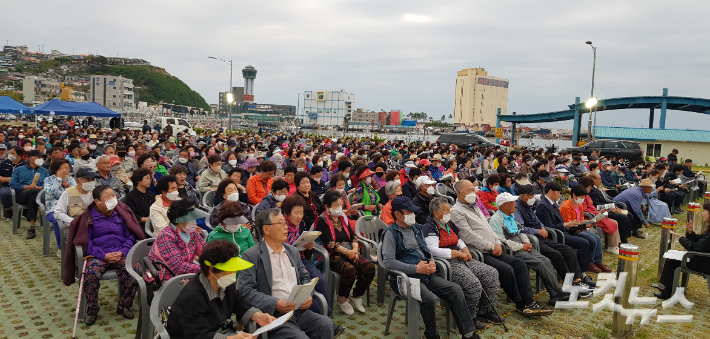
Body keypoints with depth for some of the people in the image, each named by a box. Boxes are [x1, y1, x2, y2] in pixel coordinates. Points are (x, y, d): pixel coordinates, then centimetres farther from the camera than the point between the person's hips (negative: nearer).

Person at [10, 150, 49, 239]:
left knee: (31, 201, -36)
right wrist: (27, 187, -6)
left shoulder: (44, 171, 29)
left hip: (38, 194, 1)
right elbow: (12, 184, 8)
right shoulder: (19, 170, 25)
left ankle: (31, 227, -42)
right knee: (34, 192, -37)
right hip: (21, 194, -1)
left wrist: (39, 187, -10)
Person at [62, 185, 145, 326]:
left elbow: (130, 236, 9)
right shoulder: (89, 217, 5)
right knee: (91, 274, -33)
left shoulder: (121, 213, 12)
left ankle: (124, 306, -1)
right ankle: (92, 310, -7)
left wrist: (122, 252, -10)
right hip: (98, 255, -1)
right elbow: (85, 242, -2)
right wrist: (104, 255, -15)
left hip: (120, 254, 1)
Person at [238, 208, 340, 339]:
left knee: (326, 325, -19)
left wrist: (308, 295, 0)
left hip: (300, 310, 6)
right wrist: (275, 304, -19)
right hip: (273, 315, -5)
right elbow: (245, 291, -11)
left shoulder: (292, 251, 17)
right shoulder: (251, 256, -4)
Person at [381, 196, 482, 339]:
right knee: (430, 299, -30)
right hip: (406, 278, -7)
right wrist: (416, 268, -19)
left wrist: (432, 262, 2)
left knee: (456, 289, -6)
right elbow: (388, 262, -19)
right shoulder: (391, 233, -9)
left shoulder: (415, 227, 16)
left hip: (426, 275, 8)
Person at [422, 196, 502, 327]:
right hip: (447, 263, -9)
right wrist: (458, 253, -15)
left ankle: (487, 310, 8)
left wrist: (465, 250, 8)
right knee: (474, 284, -27)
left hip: (461, 259, 9)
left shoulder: (449, 224, 18)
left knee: (492, 273, -2)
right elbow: (434, 250, -22)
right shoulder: (429, 228, -10)